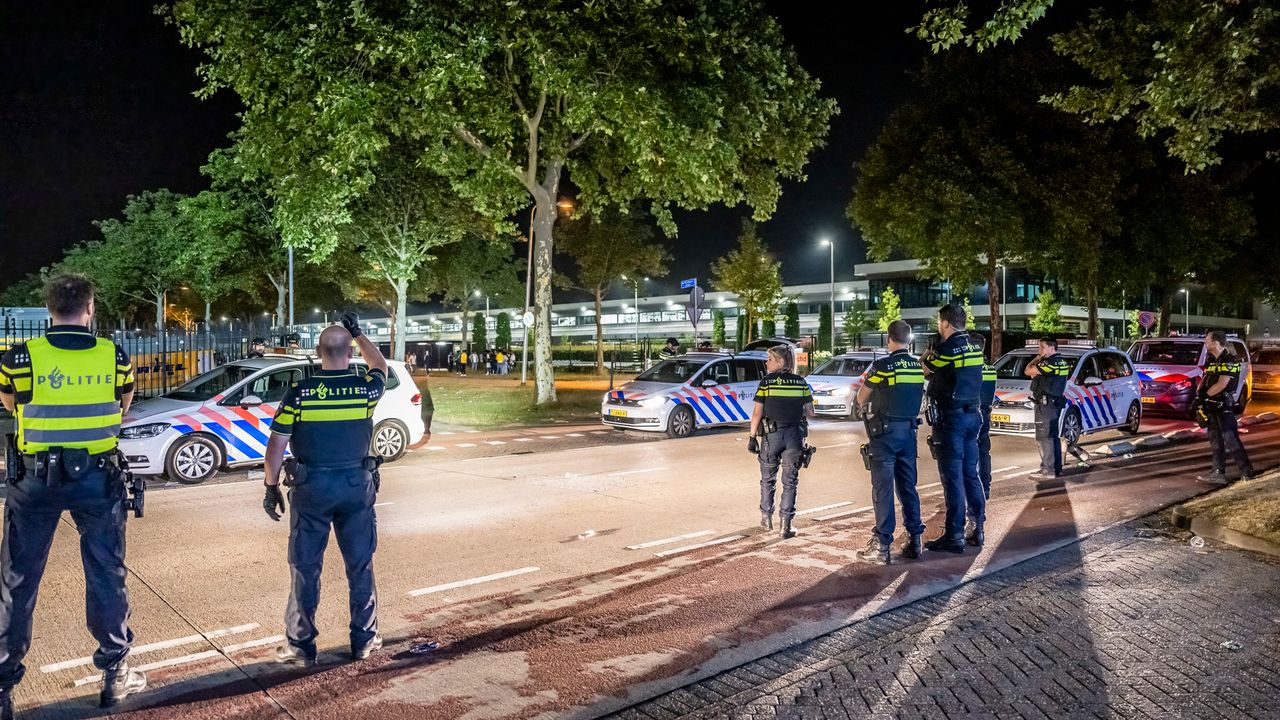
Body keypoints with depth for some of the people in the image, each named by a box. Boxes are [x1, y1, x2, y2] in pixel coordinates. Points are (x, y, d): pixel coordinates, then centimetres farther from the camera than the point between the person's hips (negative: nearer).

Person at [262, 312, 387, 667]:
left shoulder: (298, 393, -9)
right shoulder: (366, 389, -7)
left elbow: (276, 445, -6)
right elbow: (380, 366, 17)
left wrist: (271, 487, 6)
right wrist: (358, 333, 26)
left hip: (310, 489, -1)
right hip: (357, 487, 1)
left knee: (305, 568, 10)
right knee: (361, 566, 13)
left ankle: (300, 646, 18)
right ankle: (364, 640, 23)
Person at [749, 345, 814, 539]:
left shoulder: (766, 382, -6)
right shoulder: (801, 383, 2)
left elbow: (757, 413, -8)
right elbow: (810, 412, 5)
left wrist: (752, 436, -1)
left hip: (771, 435, -2)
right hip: (794, 435, 2)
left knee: (767, 479, 17)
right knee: (790, 482, 8)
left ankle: (766, 518, 28)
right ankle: (786, 525, 5)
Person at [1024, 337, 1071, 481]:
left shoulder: (1050, 362, -18)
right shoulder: (1063, 362, 13)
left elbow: (1027, 371, -15)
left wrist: (1036, 359, -3)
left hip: (1045, 403, -10)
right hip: (1056, 402, 10)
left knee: (1044, 437, -8)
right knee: (1053, 436, 15)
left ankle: (1048, 470, -9)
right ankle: (1056, 467, 21)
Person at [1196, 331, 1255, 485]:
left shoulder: (1229, 360, -14)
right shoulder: (1212, 360, 14)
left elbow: (1221, 384, -20)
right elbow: (1205, 380, 14)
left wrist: (1204, 395, -13)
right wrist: (1199, 395, -3)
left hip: (1224, 406, -9)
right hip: (1212, 407, 9)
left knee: (1230, 440, -8)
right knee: (1216, 441, 10)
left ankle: (1247, 472, 0)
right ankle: (1218, 474, 15)